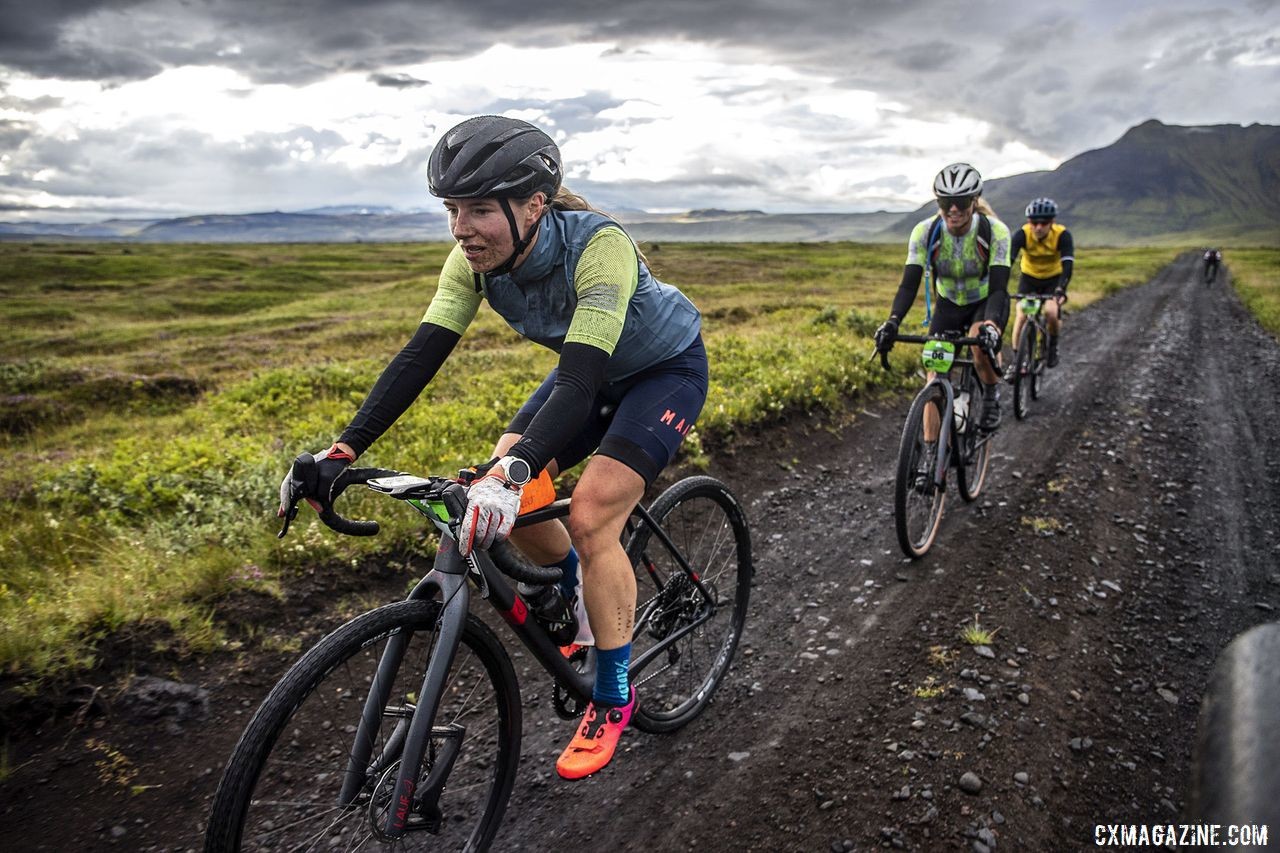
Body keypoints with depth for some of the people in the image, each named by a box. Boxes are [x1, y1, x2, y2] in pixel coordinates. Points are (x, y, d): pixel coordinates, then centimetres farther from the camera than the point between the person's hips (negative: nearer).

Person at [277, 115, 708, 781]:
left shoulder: (600, 247, -36)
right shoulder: (475, 259, -18)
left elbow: (580, 380, -45)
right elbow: (420, 355, -21)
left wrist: (515, 472, -58)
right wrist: (342, 450, -29)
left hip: (666, 369, -6)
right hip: (595, 374, 6)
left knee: (590, 516, -21)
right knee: (502, 490, -11)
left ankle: (612, 698, -2)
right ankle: (573, 581, 20)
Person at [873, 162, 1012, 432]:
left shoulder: (995, 231, -27)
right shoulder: (925, 232, -23)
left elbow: (998, 288, -34)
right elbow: (909, 284, -28)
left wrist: (991, 326, -53)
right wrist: (892, 322, -46)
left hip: (986, 302, -2)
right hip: (948, 305, 2)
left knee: (983, 349, -33)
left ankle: (990, 399, -1)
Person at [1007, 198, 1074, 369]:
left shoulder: (1062, 235, -27)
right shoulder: (1022, 234, -26)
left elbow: (1068, 265, -35)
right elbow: (1008, 260, -35)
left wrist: (1061, 289, -52)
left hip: (1053, 279, -1)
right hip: (1029, 277, 1)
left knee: (1051, 313, -23)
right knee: (1021, 315, -17)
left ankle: (1052, 345, 8)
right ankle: (1015, 358, -4)